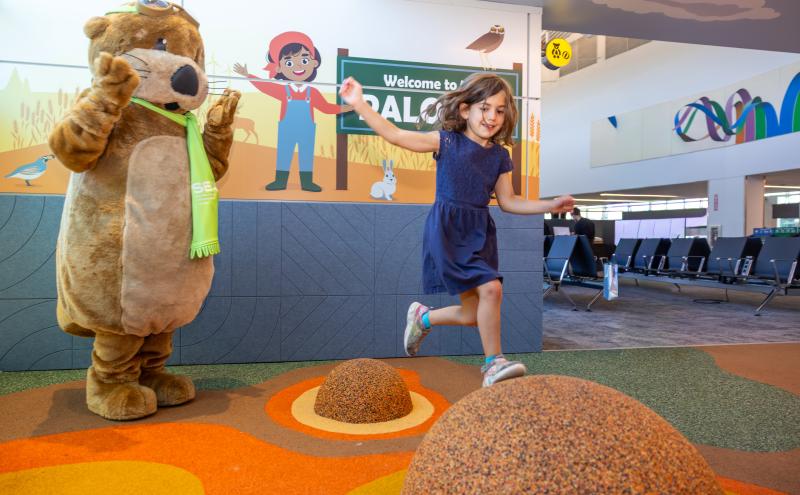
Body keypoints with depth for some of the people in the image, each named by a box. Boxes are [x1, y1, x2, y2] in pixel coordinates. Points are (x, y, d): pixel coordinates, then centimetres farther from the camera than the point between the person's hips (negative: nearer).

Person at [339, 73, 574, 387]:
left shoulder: (500, 155, 8)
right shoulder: (447, 141, -6)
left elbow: (508, 202, 13)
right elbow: (395, 135, -11)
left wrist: (551, 206, 6)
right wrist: (359, 105, -20)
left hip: (480, 234, 6)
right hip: (447, 230, -6)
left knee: (471, 316, 7)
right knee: (491, 289, -22)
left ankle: (423, 317, 36)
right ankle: (493, 364, -4)